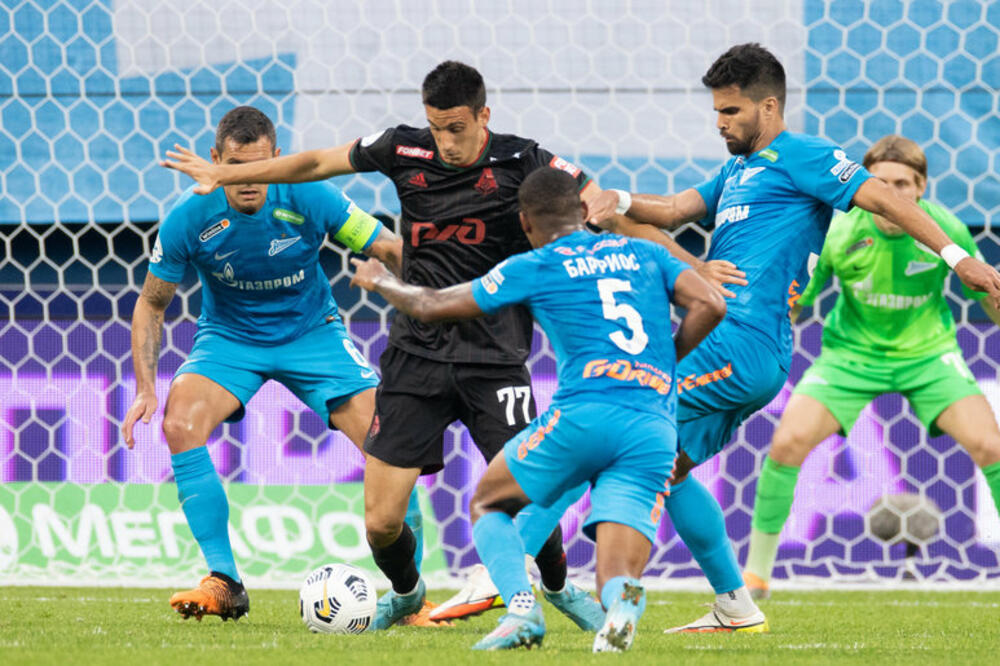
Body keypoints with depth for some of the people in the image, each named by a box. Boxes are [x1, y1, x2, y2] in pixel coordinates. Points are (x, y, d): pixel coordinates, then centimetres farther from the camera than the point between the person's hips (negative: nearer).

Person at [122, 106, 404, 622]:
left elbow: (389, 250, -9)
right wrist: (146, 390, -15)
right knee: (180, 424, -27)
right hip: (230, 337, 0)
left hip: (312, 333, 0)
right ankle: (223, 584, -18)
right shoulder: (189, 218, -19)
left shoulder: (310, 200, -21)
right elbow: (151, 304, -6)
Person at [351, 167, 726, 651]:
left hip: (586, 411, -3)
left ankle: (521, 609, -6)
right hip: (655, 432, 3)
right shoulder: (645, 254, 22)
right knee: (618, 579, 5)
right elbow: (710, 306, 9)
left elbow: (431, 307, 19)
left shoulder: (533, 268, 12)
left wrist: (381, 282, 39)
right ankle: (623, 602, -35)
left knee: (487, 504, 21)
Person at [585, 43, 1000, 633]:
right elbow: (675, 211, 16)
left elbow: (881, 197, -6)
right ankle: (735, 608, 15)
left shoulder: (798, 156, 0)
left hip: (745, 346, -10)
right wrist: (622, 203, -6)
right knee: (665, 468, 12)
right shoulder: (737, 173, 27)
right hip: (726, 347, 10)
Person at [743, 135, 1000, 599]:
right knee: (788, 441, -17)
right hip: (853, 350, 0)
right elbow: (792, 304, -12)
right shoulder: (838, 234, -22)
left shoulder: (945, 231, -19)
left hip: (927, 351, 0)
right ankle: (756, 572, 0)